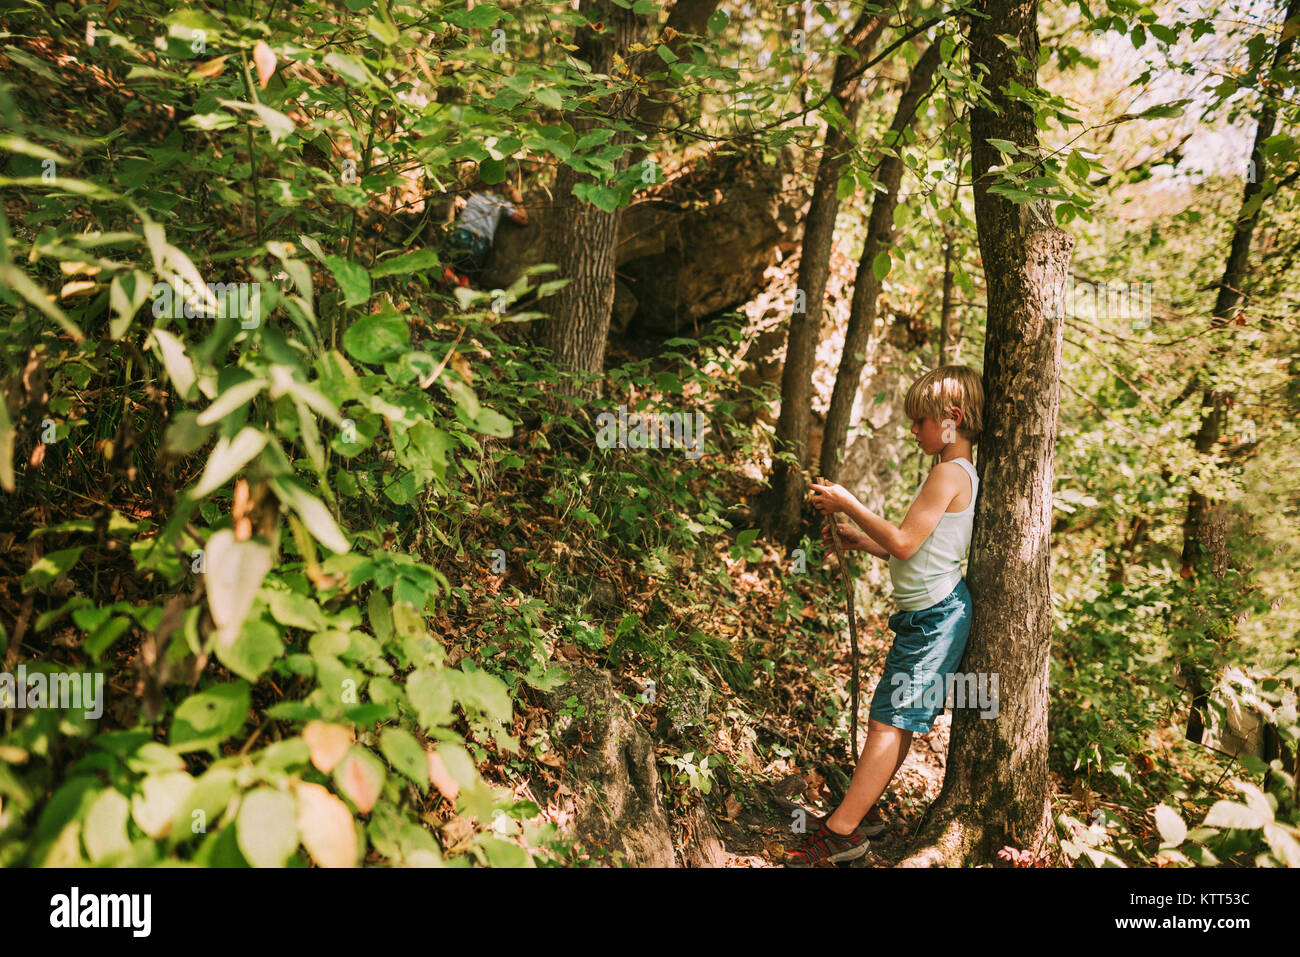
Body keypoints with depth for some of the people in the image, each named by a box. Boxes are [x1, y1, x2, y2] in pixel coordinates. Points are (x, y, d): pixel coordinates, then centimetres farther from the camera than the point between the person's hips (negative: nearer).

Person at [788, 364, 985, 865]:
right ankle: (864, 809, 24)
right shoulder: (958, 473, 17)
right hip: (930, 612, 10)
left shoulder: (950, 474, -15)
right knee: (896, 719, 14)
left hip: (936, 615, -10)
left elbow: (905, 544, -20)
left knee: (889, 719, -8)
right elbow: (917, 551, 19)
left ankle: (842, 830, -4)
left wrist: (849, 504, -13)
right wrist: (860, 539, 13)